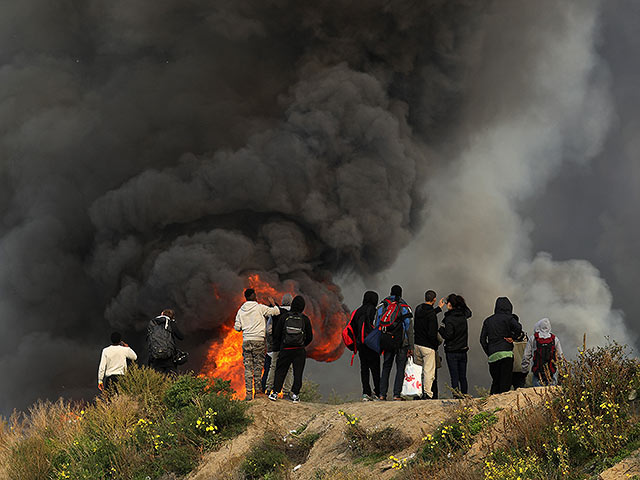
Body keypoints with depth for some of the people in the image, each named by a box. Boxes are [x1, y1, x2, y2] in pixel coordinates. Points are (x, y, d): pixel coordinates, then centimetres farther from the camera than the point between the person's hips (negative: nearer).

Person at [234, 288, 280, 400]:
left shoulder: (241, 310, 8)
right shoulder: (260, 308, -4)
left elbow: (237, 327, 9)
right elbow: (276, 312, -6)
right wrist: (273, 304, 13)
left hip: (246, 341, 3)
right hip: (258, 340, -3)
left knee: (248, 367, 4)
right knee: (258, 365, 5)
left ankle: (249, 392, 0)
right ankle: (257, 388, 5)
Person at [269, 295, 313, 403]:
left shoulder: (285, 317, -4)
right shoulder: (305, 319, -2)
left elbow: (276, 334, 1)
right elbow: (310, 337, 5)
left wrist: (279, 345, 18)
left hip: (285, 349, 0)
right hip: (300, 351, 0)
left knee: (280, 371, 9)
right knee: (298, 372, 8)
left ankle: (275, 392, 1)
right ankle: (295, 395, 5)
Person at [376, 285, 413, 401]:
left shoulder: (381, 307, 6)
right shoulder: (404, 308, -3)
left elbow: (376, 326, 6)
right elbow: (409, 328, -4)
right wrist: (411, 347, -1)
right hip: (402, 343, -3)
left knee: (386, 367, 12)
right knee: (400, 368, 2)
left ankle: (382, 394, 7)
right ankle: (396, 394, -5)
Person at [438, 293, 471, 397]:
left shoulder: (449, 319, -16)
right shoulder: (463, 315, 2)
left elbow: (448, 336, -18)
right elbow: (469, 312, 26)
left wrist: (441, 329, -1)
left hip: (452, 352, -6)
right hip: (463, 351, 6)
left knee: (454, 377, -4)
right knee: (463, 377, 10)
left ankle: (456, 395, -8)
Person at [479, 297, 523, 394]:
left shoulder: (488, 320, 17)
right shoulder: (508, 318, 2)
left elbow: (482, 339, 11)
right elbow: (518, 328, -16)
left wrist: (488, 353, 11)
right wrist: (512, 338, -1)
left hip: (492, 356, 4)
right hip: (506, 353, -4)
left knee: (495, 382, 11)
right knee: (505, 382, -3)